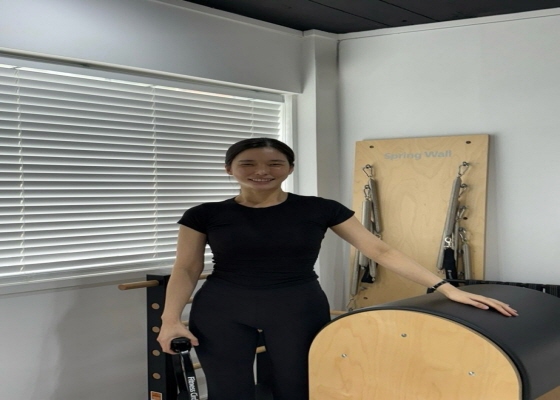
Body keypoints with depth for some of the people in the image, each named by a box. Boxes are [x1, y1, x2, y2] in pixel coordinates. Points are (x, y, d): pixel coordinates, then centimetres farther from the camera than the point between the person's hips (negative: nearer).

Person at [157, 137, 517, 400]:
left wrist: (446, 288, -12)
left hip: (300, 309, 0)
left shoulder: (321, 210, -3)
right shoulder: (204, 216, -1)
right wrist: (171, 318, -13)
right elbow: (186, 269, 3)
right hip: (221, 311, 0)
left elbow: (380, 250, -5)